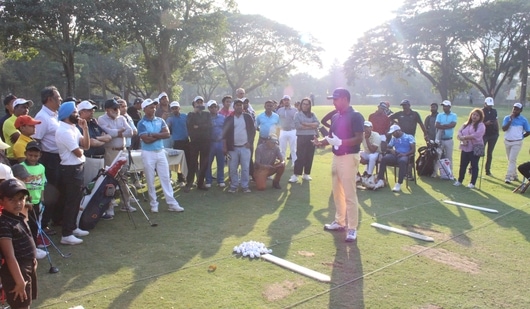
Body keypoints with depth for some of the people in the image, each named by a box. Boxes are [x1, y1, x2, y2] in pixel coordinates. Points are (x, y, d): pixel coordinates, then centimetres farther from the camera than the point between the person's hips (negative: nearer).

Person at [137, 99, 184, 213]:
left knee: (165, 178, 4)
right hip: (148, 153, -4)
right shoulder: (142, 123, -7)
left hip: (161, 152, 4)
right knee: (150, 181, 5)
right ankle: (154, 204, 16)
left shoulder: (160, 120, 6)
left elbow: (167, 134, -8)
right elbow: (146, 140, -18)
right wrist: (160, 135, -9)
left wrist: (153, 134, -14)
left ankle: (172, 203, 7)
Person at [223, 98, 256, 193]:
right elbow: (224, 134, 2)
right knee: (232, 168, 3)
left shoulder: (248, 117, 5)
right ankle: (233, 186, 14)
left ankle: (245, 186, 9)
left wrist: (250, 142, -4)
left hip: (245, 147, 0)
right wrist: (224, 147, -4)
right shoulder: (229, 119, 3)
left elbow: (253, 130, 7)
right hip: (233, 147, 0)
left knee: (245, 168, -1)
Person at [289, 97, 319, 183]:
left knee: (309, 157, 7)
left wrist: (305, 124, -16)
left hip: (311, 137, 4)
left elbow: (317, 124, -5)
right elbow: (297, 126, -13)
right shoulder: (297, 114, 2)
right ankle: (295, 175, -5)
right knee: (300, 157, -6)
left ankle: (306, 174, 17)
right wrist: (311, 126, -10)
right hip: (301, 137, -3)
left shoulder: (312, 114, 10)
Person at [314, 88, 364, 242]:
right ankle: (340, 222, 29)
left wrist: (341, 142, -29)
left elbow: (359, 139, -18)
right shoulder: (335, 117, 13)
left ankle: (352, 228, 2)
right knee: (337, 192, 16)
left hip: (349, 158, -9)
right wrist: (322, 142, -2)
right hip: (336, 157, 9)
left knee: (350, 194, -6)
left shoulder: (355, 116, -12)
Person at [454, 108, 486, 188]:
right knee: (463, 165, 11)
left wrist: (464, 137, -17)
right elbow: (459, 132, 4)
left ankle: (472, 183, 9)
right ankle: (459, 180, 22)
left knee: (474, 166, 1)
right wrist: (462, 139, -16)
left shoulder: (481, 125, -6)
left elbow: (476, 135, -21)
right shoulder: (466, 124, 14)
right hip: (465, 148, 5)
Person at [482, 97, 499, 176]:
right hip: (484, 134, -5)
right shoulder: (481, 112, -6)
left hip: (494, 134, 5)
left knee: (490, 152, 9)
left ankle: (488, 170, 15)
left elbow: (496, 121, 15)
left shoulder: (494, 111, 9)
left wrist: (497, 131, 10)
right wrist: (485, 123, -26)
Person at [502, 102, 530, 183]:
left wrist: (520, 137, -1)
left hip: (517, 143, -4)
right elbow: (504, 129, -14)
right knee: (510, 159, 13)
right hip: (507, 142, 4)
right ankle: (514, 175, 27)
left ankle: (508, 177, -13)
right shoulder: (507, 118, 0)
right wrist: (511, 120, -16)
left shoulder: (523, 120, -5)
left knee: (512, 159, -11)